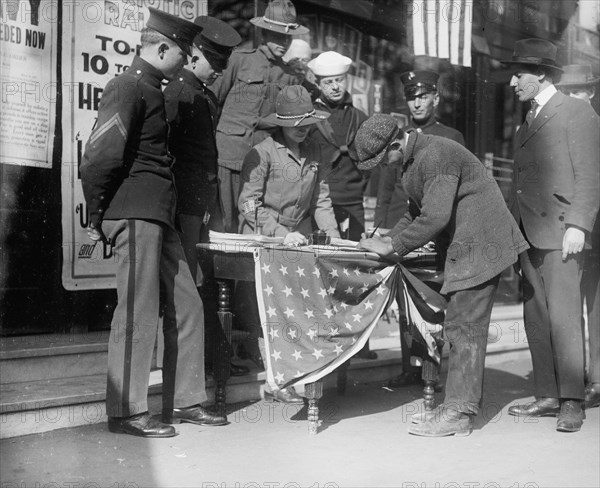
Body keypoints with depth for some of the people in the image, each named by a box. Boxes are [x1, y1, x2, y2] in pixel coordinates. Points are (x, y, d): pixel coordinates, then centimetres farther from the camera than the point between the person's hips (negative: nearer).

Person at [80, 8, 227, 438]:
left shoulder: (152, 91, 20)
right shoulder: (128, 88, -10)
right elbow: (99, 157, -17)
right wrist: (97, 217, -10)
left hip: (160, 216, 10)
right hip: (136, 213, -10)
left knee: (186, 306, 10)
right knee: (139, 312, -5)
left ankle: (183, 401, 19)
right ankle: (126, 412, 4)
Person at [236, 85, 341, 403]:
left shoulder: (313, 152, 11)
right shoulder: (263, 152, -9)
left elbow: (320, 198, 15)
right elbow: (248, 204, -12)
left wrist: (332, 233, 1)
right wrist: (281, 233, -20)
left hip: (297, 239, 5)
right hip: (261, 239, -5)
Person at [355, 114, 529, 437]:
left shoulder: (436, 155, -19)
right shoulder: (412, 159, 14)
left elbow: (435, 217, -25)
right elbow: (417, 211, 24)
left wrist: (393, 247, -16)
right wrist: (390, 237, 9)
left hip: (480, 244, -10)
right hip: (468, 244, 11)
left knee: (464, 327, -9)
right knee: (462, 327, 10)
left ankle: (459, 414, -4)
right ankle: (459, 406, 16)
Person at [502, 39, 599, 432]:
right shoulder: (527, 123, 22)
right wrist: (515, 232, 14)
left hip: (560, 232, -8)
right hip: (529, 234, 8)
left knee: (564, 317, -9)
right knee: (536, 318, 7)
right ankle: (548, 396, 13)